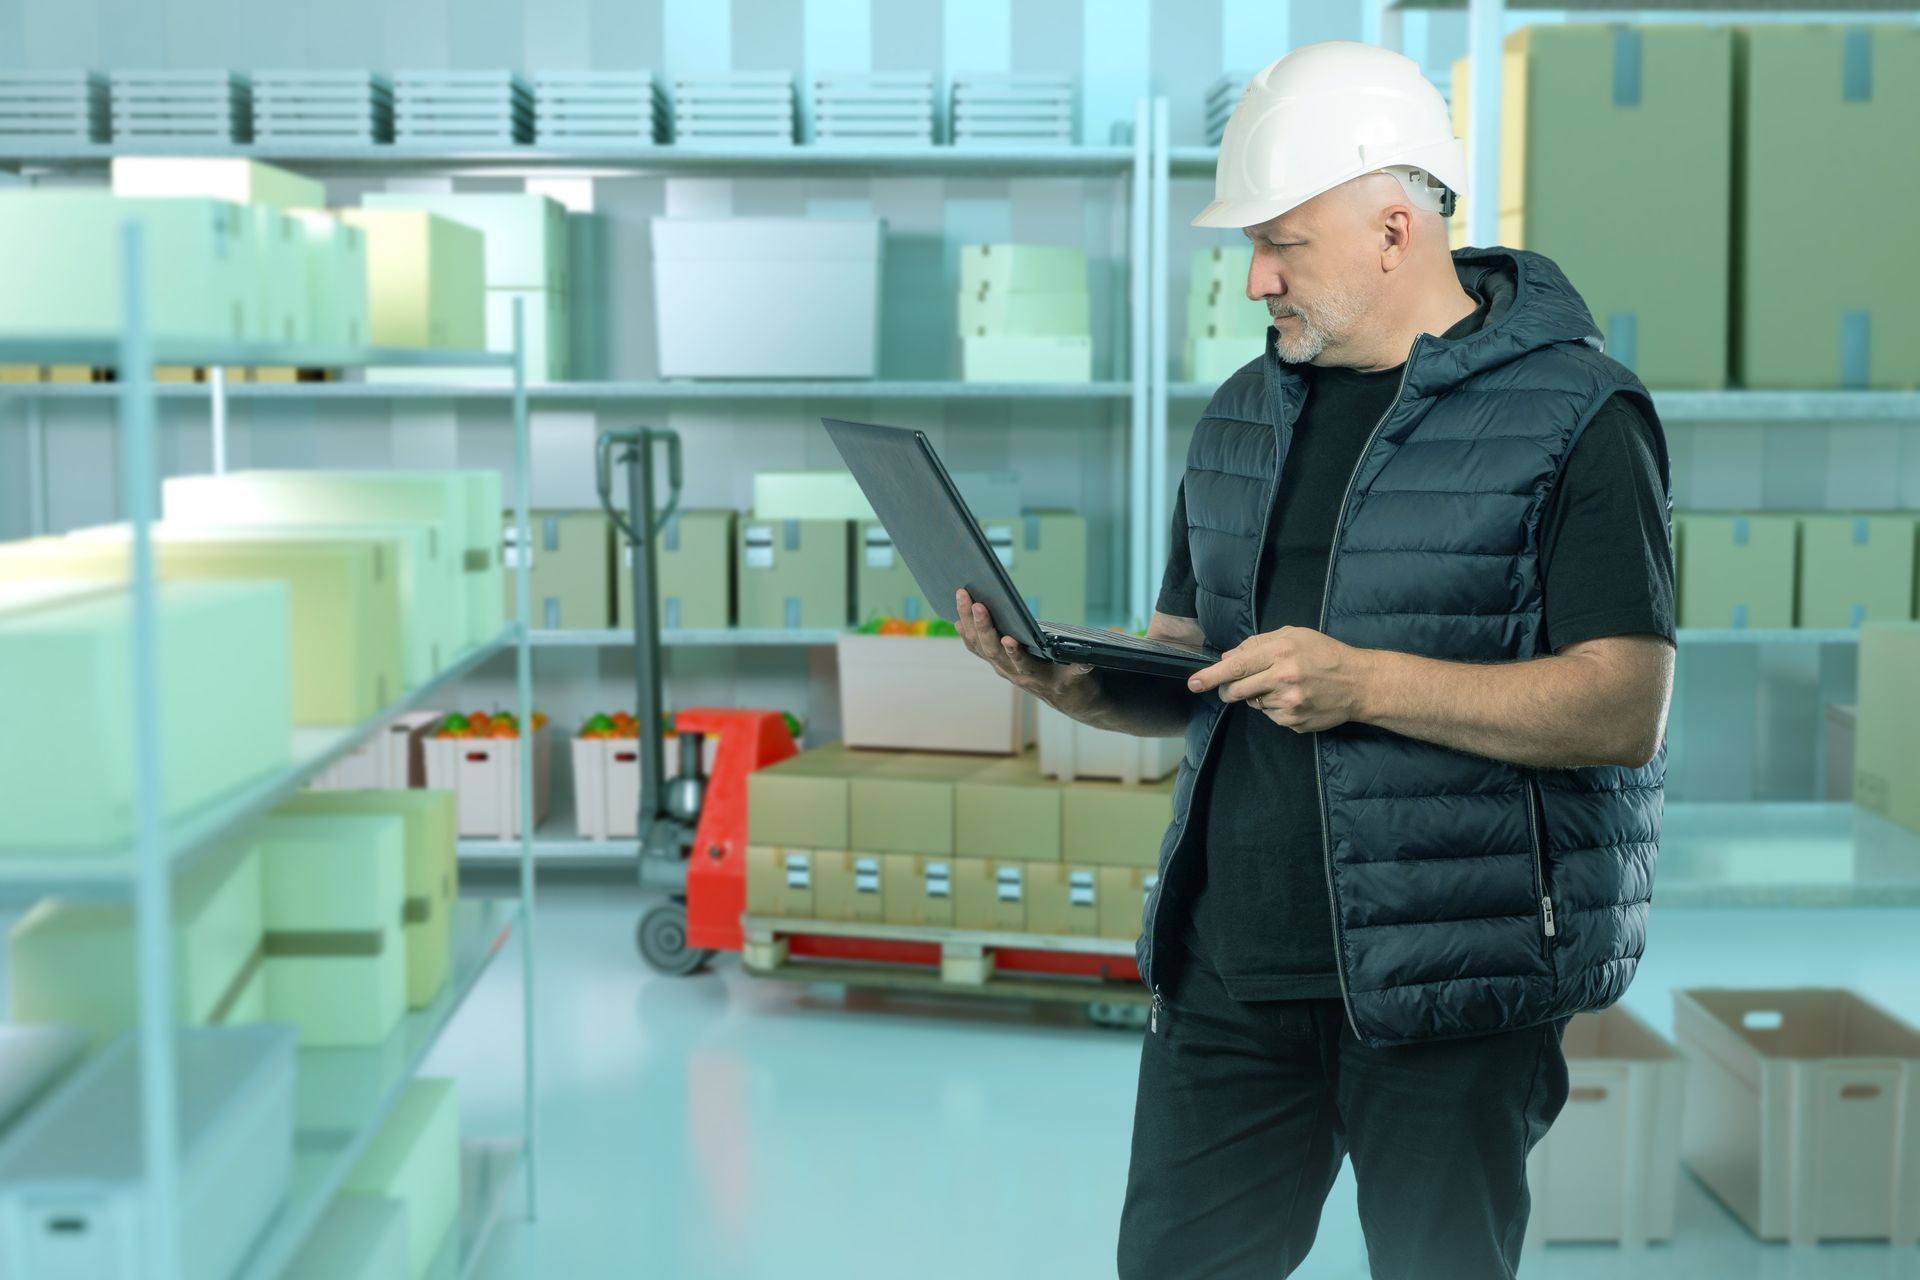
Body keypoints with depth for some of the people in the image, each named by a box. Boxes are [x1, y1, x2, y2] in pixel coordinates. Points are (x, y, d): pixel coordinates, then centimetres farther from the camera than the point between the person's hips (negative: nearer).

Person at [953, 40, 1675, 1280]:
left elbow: (1627, 705, -15)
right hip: (1230, 960, 6)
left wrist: (1368, 682, -24)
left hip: (1451, 979, -5)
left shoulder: (1574, 416, -7)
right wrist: (1070, 678, -4)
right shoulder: (1247, 414, 13)